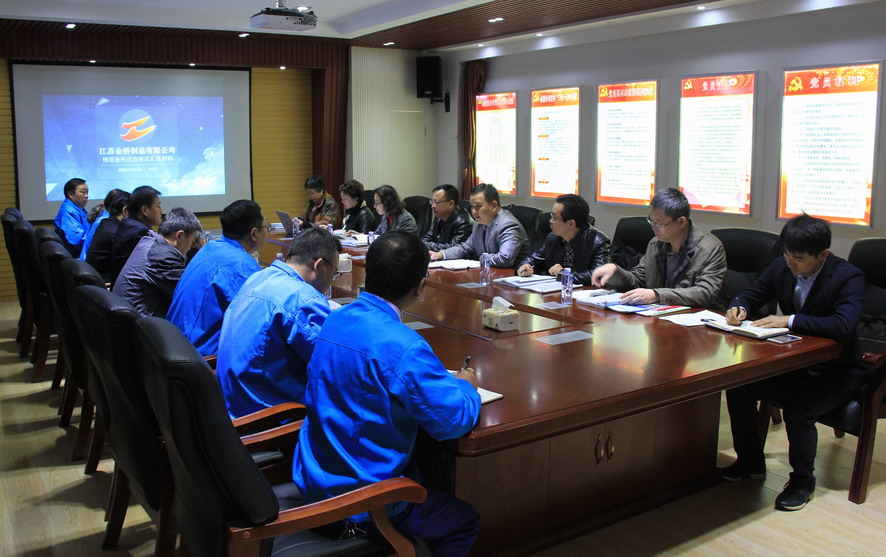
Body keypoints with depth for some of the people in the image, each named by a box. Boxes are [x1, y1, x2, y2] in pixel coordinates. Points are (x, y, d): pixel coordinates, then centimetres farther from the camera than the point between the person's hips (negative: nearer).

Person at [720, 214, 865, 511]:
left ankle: (802, 481, -2)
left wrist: (789, 320, -35)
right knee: (737, 387, -12)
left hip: (834, 373, -6)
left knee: (798, 409, -30)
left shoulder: (849, 277, -19)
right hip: (792, 363, 6)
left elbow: (844, 326, -34)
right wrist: (738, 307, -14)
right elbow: (750, 295, 11)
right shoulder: (781, 267, -2)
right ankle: (751, 463, 11)